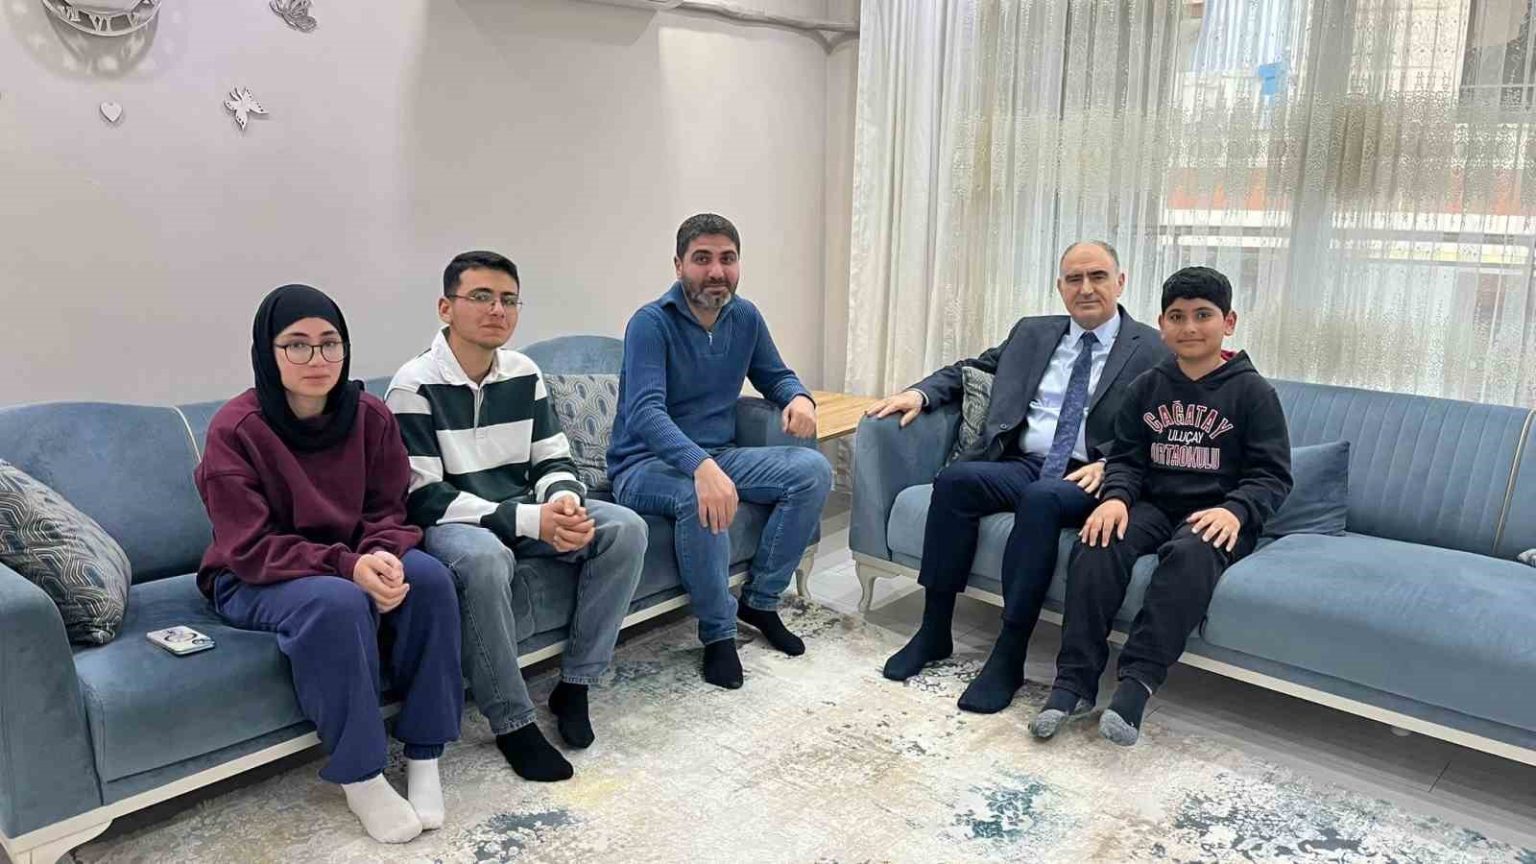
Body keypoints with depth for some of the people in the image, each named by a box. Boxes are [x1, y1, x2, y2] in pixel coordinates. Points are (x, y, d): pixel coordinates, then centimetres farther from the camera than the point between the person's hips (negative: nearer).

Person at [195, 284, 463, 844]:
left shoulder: (370, 416, -7)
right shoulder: (234, 430, -19)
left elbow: (386, 511, -1)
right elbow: (252, 549, -21)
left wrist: (383, 556, -26)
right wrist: (347, 566, -34)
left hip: (351, 560, 4)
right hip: (253, 580, -4)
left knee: (428, 578, -26)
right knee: (337, 603, -37)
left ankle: (423, 755, -13)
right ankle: (359, 777, -19)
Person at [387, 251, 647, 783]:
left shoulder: (525, 374, 3)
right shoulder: (414, 387, -14)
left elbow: (552, 459, 8)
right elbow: (424, 499, -19)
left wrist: (564, 500, -19)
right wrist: (530, 521, -28)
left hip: (524, 513, 6)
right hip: (451, 522, -6)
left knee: (625, 529, -14)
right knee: (483, 559, -40)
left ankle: (574, 685, -5)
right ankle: (513, 724, -22)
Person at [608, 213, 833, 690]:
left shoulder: (745, 317, 4)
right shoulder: (651, 323, -17)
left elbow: (775, 376, 18)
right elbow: (645, 412, -30)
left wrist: (799, 398, -9)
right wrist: (701, 466, -48)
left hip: (720, 454, 6)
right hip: (647, 465, -6)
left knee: (813, 470, -14)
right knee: (700, 498, -39)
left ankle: (759, 599, 0)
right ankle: (718, 632, -16)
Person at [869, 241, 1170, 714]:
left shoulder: (1152, 350, 6)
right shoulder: (1032, 333, 19)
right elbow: (970, 369, 23)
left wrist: (1110, 467, -18)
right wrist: (920, 392, 4)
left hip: (1089, 479, -4)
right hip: (1021, 465, 4)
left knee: (1040, 498, -36)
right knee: (954, 479, -25)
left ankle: (1009, 656, -28)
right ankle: (934, 630, -16)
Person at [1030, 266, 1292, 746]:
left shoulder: (1252, 391, 0)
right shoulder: (1146, 388, 11)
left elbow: (1272, 475, -3)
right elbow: (1127, 458, 10)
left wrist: (1235, 510, -23)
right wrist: (1116, 496, -12)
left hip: (1216, 517, -3)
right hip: (1155, 507, 3)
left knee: (1191, 553, -38)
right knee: (1098, 542, -28)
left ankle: (1137, 681, -35)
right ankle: (1075, 681, -28)